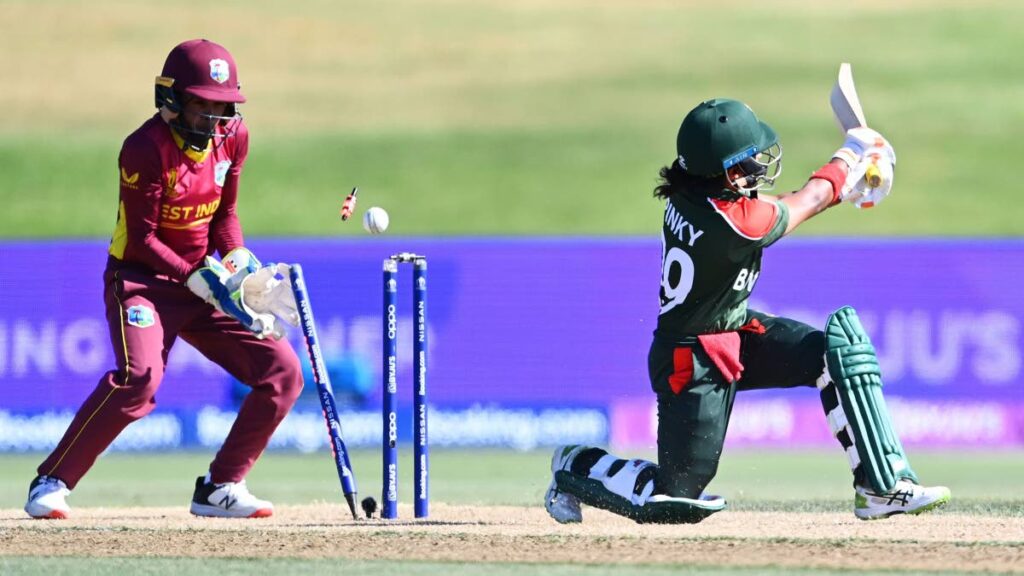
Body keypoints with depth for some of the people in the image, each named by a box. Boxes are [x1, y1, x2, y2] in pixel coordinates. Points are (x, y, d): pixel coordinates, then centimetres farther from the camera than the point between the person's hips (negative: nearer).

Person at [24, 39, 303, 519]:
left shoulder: (232, 138, 1)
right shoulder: (146, 149, -19)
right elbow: (141, 240, -18)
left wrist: (238, 261, -6)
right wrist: (200, 280, -24)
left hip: (204, 280, 7)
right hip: (141, 281, -7)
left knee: (282, 372, -3)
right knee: (139, 377, -32)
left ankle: (220, 488, 8)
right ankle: (52, 483, -20)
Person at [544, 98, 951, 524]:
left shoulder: (686, 196, -10)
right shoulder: (734, 223, -33)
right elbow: (806, 203, -12)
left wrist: (842, 189, 5)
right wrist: (848, 158, 4)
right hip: (695, 366, -9)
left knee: (838, 348, -5)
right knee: (675, 501, -2)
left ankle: (881, 487, -2)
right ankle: (575, 465, 23)